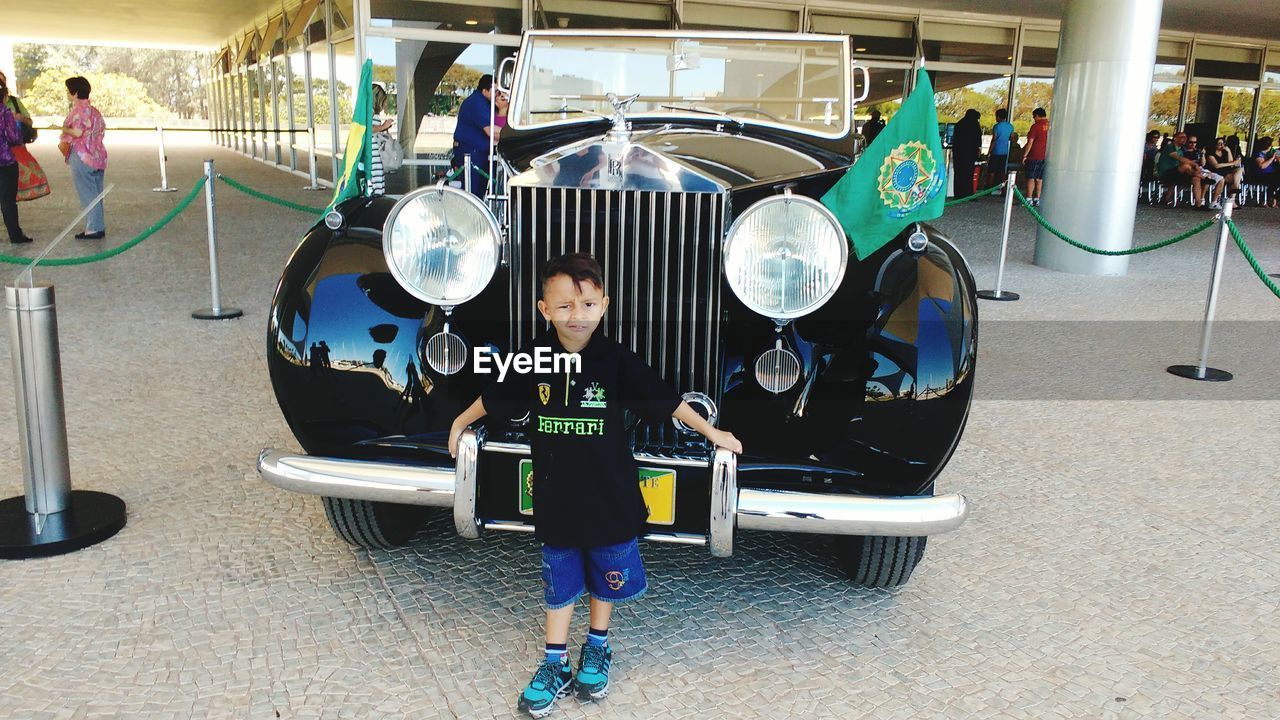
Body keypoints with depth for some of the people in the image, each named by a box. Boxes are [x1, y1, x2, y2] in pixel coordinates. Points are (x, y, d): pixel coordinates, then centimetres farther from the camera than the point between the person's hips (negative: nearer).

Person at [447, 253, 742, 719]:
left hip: (609, 496, -1)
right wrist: (461, 423, 22)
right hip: (555, 496, 1)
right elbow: (494, 397, 9)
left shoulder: (616, 360, -13)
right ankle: (555, 664, 26)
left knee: (607, 574, 16)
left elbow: (666, 399, -5)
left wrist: (712, 433, 0)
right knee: (559, 579, 12)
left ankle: (597, 648, 38)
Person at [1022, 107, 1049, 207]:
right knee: (1039, 179, 11)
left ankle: (1029, 199, -3)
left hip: (1035, 156, -6)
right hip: (1046, 157, 6)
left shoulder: (1036, 126, -11)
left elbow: (1030, 142, -12)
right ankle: (1037, 199, 12)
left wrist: (1024, 155, -6)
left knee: (1031, 178, -1)